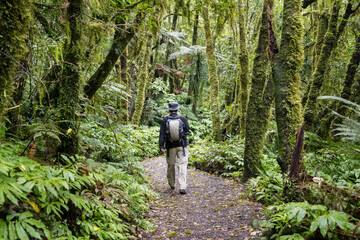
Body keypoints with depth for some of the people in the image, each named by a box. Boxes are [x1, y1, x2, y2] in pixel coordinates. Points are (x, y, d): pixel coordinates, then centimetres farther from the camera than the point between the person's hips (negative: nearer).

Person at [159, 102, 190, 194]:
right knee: (182, 165, -2)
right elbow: (187, 131, 4)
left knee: (171, 165, 15)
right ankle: (182, 187, -12)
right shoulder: (183, 119, -3)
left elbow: (162, 134, -6)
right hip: (182, 146, -1)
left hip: (170, 146, 1)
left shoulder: (165, 120, -3)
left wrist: (161, 146, -6)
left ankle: (172, 184, 30)